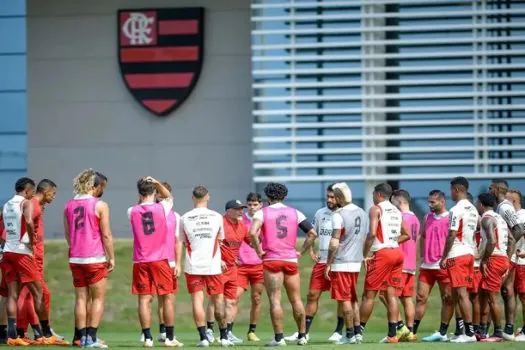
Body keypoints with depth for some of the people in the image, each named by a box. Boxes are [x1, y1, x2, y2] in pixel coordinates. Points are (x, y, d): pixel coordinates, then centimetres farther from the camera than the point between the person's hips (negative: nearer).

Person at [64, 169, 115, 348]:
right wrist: (111, 258, -1)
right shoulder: (100, 205, -8)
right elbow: (106, 235, -9)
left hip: (75, 259, 5)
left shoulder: (69, 205, 8)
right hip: (95, 259, -5)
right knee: (98, 298, 2)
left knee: (81, 298, 10)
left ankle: (81, 336, 9)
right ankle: (91, 337, -6)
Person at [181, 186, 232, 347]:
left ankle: (203, 337, -7)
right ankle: (224, 337, 12)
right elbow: (220, 240, 11)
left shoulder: (185, 218, -2)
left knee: (197, 300, 0)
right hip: (213, 265, 1)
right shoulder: (217, 217, 0)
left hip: (193, 265, -1)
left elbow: (184, 242, 8)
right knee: (218, 301, 9)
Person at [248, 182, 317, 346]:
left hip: (271, 260, -3)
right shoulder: (295, 213, 8)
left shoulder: (262, 213, -1)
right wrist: (302, 251, 10)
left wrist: (259, 251, -6)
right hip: (291, 260, 3)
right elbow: (312, 233, 5)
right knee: (296, 300, 12)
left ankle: (279, 338, -9)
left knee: (275, 300, -4)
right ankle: (302, 336, 17)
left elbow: (252, 233, -17)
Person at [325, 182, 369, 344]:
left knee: (344, 299, -2)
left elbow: (334, 243, -17)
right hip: (356, 263, 7)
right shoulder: (362, 213, 10)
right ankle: (357, 332, 13)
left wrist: (328, 264, -11)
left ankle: (350, 334, -2)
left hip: (341, 263, -7)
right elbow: (365, 239, 15)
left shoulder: (339, 215, -14)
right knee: (351, 300, 16)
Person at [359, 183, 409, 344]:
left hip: (382, 254, -7)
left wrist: (365, 255, -11)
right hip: (397, 253, 7)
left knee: (369, 294, 0)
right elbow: (406, 235, 23)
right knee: (391, 294, 5)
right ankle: (392, 334, 0)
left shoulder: (376, 209, -5)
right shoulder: (397, 211, 16)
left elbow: (372, 233, -16)